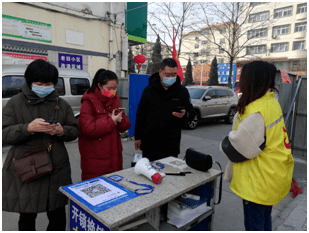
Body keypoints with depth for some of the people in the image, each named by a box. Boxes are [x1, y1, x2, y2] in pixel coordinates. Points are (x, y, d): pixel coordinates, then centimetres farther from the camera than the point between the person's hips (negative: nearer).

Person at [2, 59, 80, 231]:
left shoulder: (61, 104, 6)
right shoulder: (15, 103, 0)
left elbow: (75, 131, 7)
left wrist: (61, 131, -15)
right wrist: (28, 128, -24)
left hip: (57, 170, 2)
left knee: (58, 216, 13)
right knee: (27, 218, 13)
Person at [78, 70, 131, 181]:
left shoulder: (114, 99, 9)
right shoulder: (89, 102, -9)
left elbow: (124, 127, 10)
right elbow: (88, 129, -20)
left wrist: (120, 120, -12)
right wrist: (111, 121, -20)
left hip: (114, 153, 6)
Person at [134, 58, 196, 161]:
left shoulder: (182, 91, 1)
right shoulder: (149, 90, 1)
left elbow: (192, 114, 4)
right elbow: (140, 115, 6)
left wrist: (185, 114, -20)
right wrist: (138, 137, 5)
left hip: (171, 144, 0)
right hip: (149, 142, 1)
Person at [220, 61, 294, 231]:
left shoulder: (256, 111, -28)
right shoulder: (271, 102, 3)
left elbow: (237, 147, -23)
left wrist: (224, 144, -3)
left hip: (259, 181, -9)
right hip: (272, 176, 9)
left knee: (254, 224, 9)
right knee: (264, 218, 27)